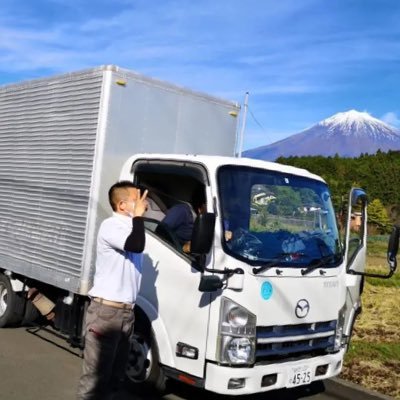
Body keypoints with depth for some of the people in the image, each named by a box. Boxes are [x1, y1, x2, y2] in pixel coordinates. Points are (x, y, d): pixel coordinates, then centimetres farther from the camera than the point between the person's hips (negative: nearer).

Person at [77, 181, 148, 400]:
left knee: (115, 374, 17)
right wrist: (138, 216, -19)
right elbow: (136, 246, -28)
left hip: (126, 310, 9)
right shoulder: (111, 226, -14)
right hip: (106, 310, -9)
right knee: (96, 374, -2)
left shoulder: (129, 226, 13)